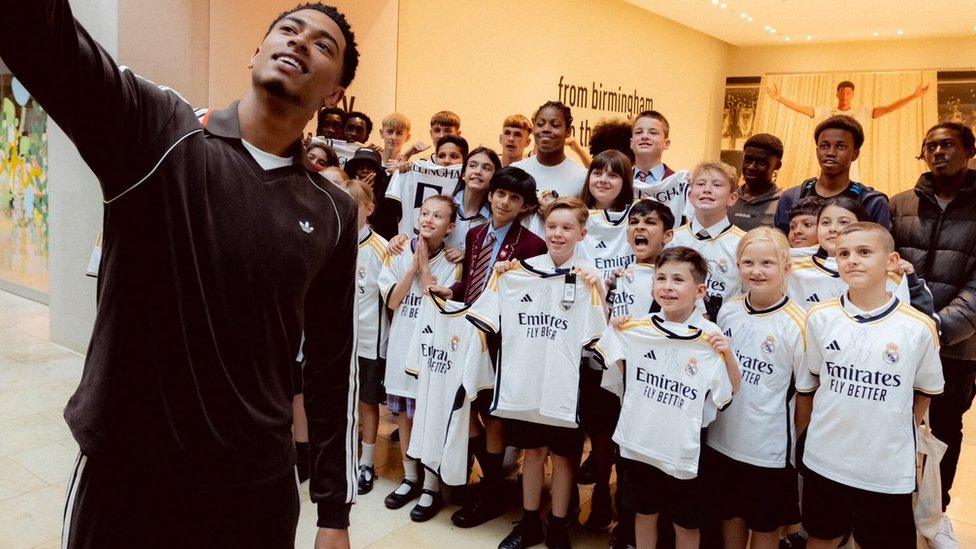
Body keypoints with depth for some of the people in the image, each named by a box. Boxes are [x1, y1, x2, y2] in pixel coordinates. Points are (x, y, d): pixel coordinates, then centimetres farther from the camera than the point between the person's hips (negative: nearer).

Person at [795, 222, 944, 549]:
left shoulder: (919, 327, -11)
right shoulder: (820, 317, -6)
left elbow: (925, 391, 5)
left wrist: (901, 437, 7)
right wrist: (798, 437, 11)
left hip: (889, 467, -1)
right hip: (824, 460, 2)